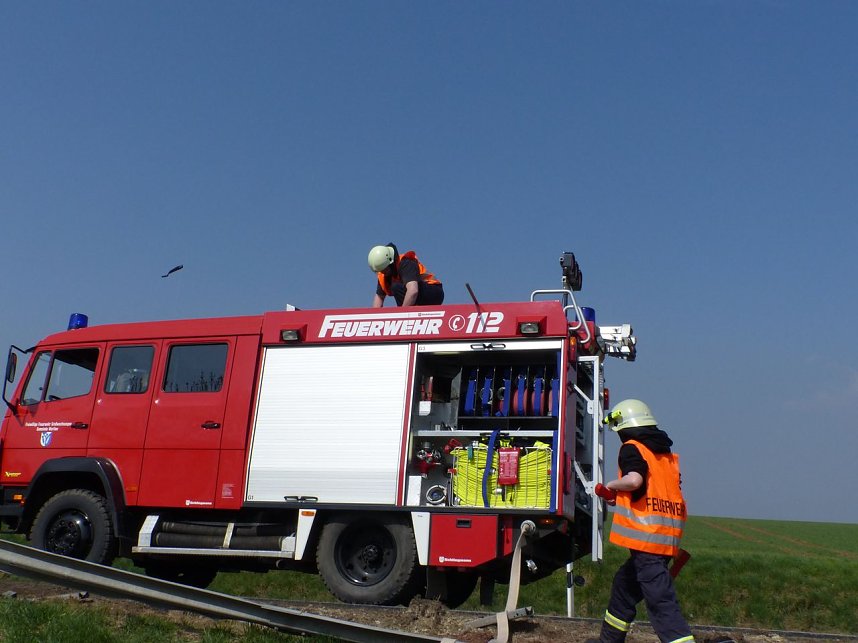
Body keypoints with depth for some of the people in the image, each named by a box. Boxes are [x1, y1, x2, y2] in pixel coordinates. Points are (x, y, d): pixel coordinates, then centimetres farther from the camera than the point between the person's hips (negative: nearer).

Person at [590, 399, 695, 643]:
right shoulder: (668, 455, 19)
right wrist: (620, 497, 23)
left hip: (645, 536, -9)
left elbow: (634, 479, -23)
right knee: (624, 583, 23)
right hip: (668, 537, 9)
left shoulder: (631, 448, -5)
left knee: (661, 600, -11)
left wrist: (612, 486, -3)